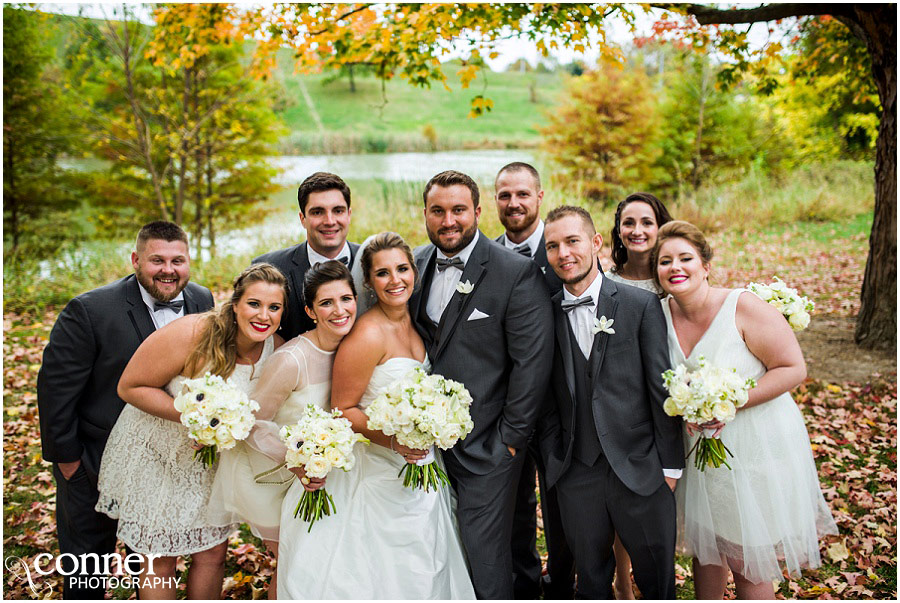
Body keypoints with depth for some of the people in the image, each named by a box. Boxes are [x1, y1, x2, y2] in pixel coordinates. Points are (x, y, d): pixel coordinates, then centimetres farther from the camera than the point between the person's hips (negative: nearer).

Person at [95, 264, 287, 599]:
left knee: (213, 553, 14)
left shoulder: (278, 351, -15)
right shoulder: (191, 335, -29)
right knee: (160, 559, 9)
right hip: (155, 454, -4)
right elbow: (130, 387, -20)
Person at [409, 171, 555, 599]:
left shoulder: (518, 273, -12)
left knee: (485, 566, 6)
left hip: (486, 447, -5)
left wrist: (511, 438, -11)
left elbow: (532, 362, -12)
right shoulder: (414, 265, 6)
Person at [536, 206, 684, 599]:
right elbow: (547, 399, 5)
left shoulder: (642, 305, -6)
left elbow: (661, 389, -5)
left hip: (640, 471, -2)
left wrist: (670, 463, -4)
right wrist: (552, 459, 1)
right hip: (576, 475, 2)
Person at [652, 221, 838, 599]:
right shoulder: (664, 313, -3)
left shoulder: (744, 307, -19)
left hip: (758, 444, -5)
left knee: (748, 561, 7)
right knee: (704, 547, 20)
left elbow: (793, 369, -18)